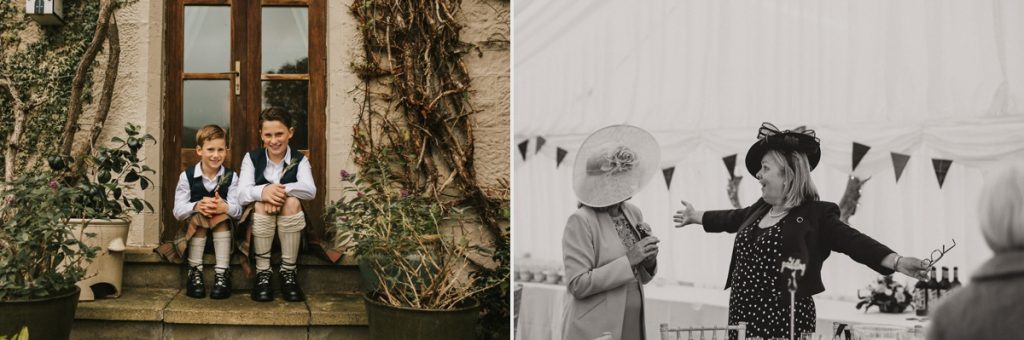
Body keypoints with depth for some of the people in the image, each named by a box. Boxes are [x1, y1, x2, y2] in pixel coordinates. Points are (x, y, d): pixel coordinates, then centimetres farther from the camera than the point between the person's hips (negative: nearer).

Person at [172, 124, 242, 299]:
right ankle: (195, 272, -26)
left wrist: (225, 207, -36)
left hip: (222, 229, 0)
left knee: (222, 218, -30)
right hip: (193, 228, 0)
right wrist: (196, 206, -30)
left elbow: (238, 210, -11)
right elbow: (178, 211, -9)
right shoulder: (187, 176, -2)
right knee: (198, 218, -31)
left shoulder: (231, 176, 0)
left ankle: (222, 273, -33)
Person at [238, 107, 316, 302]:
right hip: (258, 225, 0)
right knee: (260, 204, -29)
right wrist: (263, 191, -36)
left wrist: (282, 190, -37)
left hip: (290, 227, 0)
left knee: (292, 201, -29)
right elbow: (241, 195, -13)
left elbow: (310, 190, -18)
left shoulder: (299, 160, 2)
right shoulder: (252, 158, 3)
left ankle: (288, 272, -23)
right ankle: (262, 272, -23)